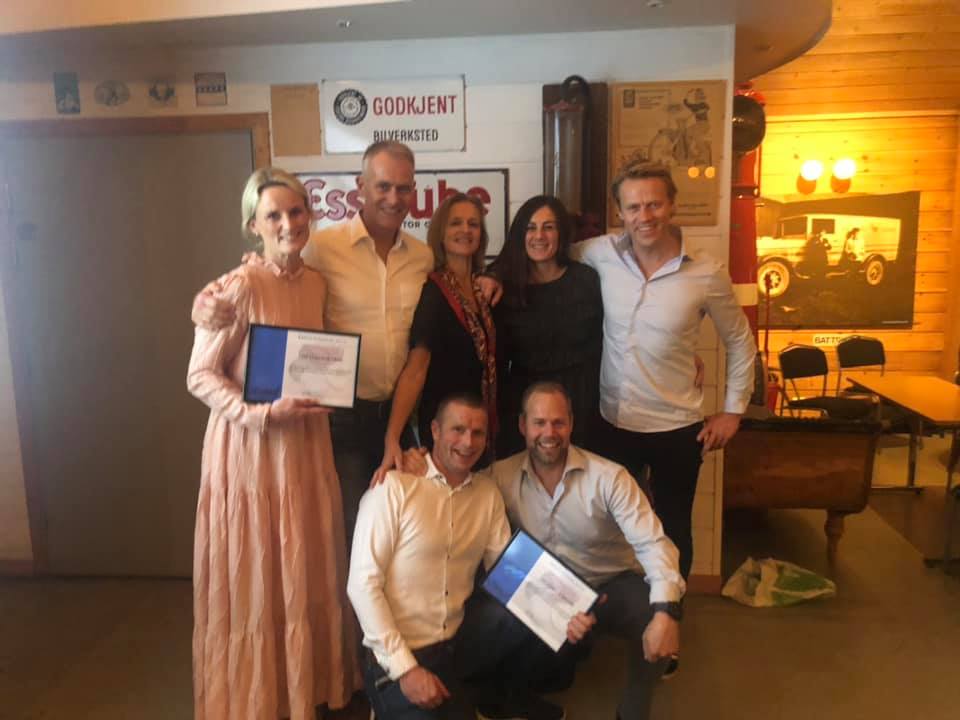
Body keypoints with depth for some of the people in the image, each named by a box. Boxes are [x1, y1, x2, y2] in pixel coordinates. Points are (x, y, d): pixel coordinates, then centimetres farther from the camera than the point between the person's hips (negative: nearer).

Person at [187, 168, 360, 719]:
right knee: (256, 574, 5)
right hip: (251, 444, -6)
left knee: (310, 568, 14)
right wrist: (260, 412, -23)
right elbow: (200, 376, -12)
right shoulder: (239, 287, -14)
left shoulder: (316, 282, 6)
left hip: (308, 440, 6)